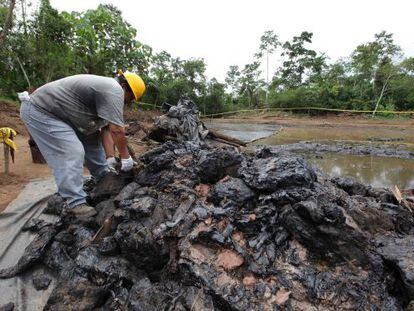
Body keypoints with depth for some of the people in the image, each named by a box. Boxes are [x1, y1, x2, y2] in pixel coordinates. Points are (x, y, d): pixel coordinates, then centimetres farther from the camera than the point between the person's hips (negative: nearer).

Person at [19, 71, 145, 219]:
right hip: (39, 110, -11)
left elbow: (107, 129, 6)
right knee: (72, 153, -18)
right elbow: (117, 130, -26)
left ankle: (105, 181, 27)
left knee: (92, 139, 13)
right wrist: (126, 158, -15)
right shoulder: (114, 90, -22)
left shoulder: (106, 89, 10)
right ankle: (76, 203, -11)